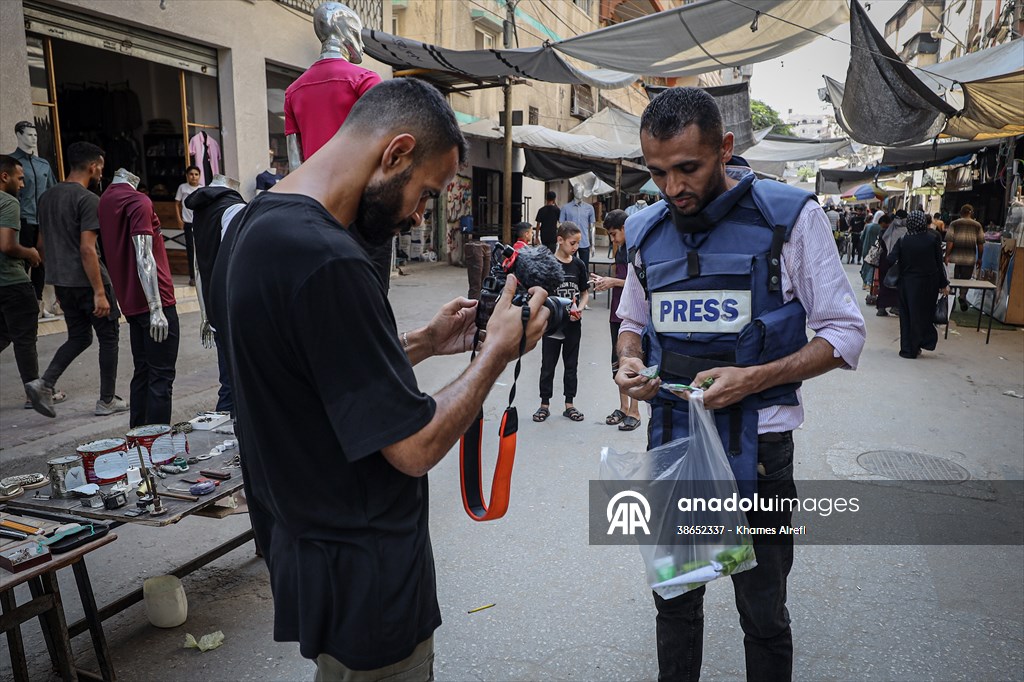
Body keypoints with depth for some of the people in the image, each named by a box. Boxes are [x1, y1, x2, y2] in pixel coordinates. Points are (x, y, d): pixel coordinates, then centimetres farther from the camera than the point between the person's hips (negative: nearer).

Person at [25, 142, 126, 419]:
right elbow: (87, 248, -21)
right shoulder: (88, 199, -15)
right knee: (108, 337, 7)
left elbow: (44, 244, 16)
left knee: (79, 337, 18)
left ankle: (44, 384, 1)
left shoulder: (47, 196, 11)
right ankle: (107, 401, 12)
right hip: (87, 281, -8)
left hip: (61, 281, 8)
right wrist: (100, 293, -20)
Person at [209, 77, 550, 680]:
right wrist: (499, 350, -12)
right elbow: (416, 446, -24)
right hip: (364, 577, -9)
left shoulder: (252, 226, 2)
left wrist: (425, 343, 8)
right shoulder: (326, 260, -29)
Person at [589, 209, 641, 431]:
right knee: (617, 363, 12)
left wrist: (614, 282, -15)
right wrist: (605, 281, 6)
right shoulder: (620, 249, 14)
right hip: (617, 314, 8)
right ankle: (623, 407, 25)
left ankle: (634, 412, 9)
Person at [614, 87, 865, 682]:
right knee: (675, 599, 19)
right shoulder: (646, 230, 3)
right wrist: (630, 363, -6)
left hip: (755, 447, -3)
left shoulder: (791, 216, -10)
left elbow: (845, 332, -7)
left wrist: (753, 378, -21)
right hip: (670, 441, 4)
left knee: (764, 615, 14)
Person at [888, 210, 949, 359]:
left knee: (908, 315, 10)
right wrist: (943, 284, 2)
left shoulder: (902, 241, -9)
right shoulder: (933, 238, -7)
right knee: (925, 313, 16)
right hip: (929, 283, 0)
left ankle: (909, 349, 12)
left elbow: (891, 260, -16)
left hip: (907, 283, 0)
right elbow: (939, 262, -4)